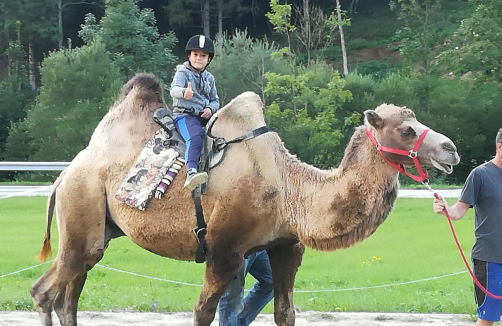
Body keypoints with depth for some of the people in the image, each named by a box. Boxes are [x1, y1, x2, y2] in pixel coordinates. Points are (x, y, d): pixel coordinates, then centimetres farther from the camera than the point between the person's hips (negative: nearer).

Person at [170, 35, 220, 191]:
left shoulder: (209, 78, 19)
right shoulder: (183, 73, 1)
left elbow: (215, 100, 22)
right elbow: (174, 89, -19)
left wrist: (210, 109, -4)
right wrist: (183, 93, -44)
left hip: (204, 116, 7)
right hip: (184, 115, -7)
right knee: (195, 137, -35)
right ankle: (191, 173, -54)